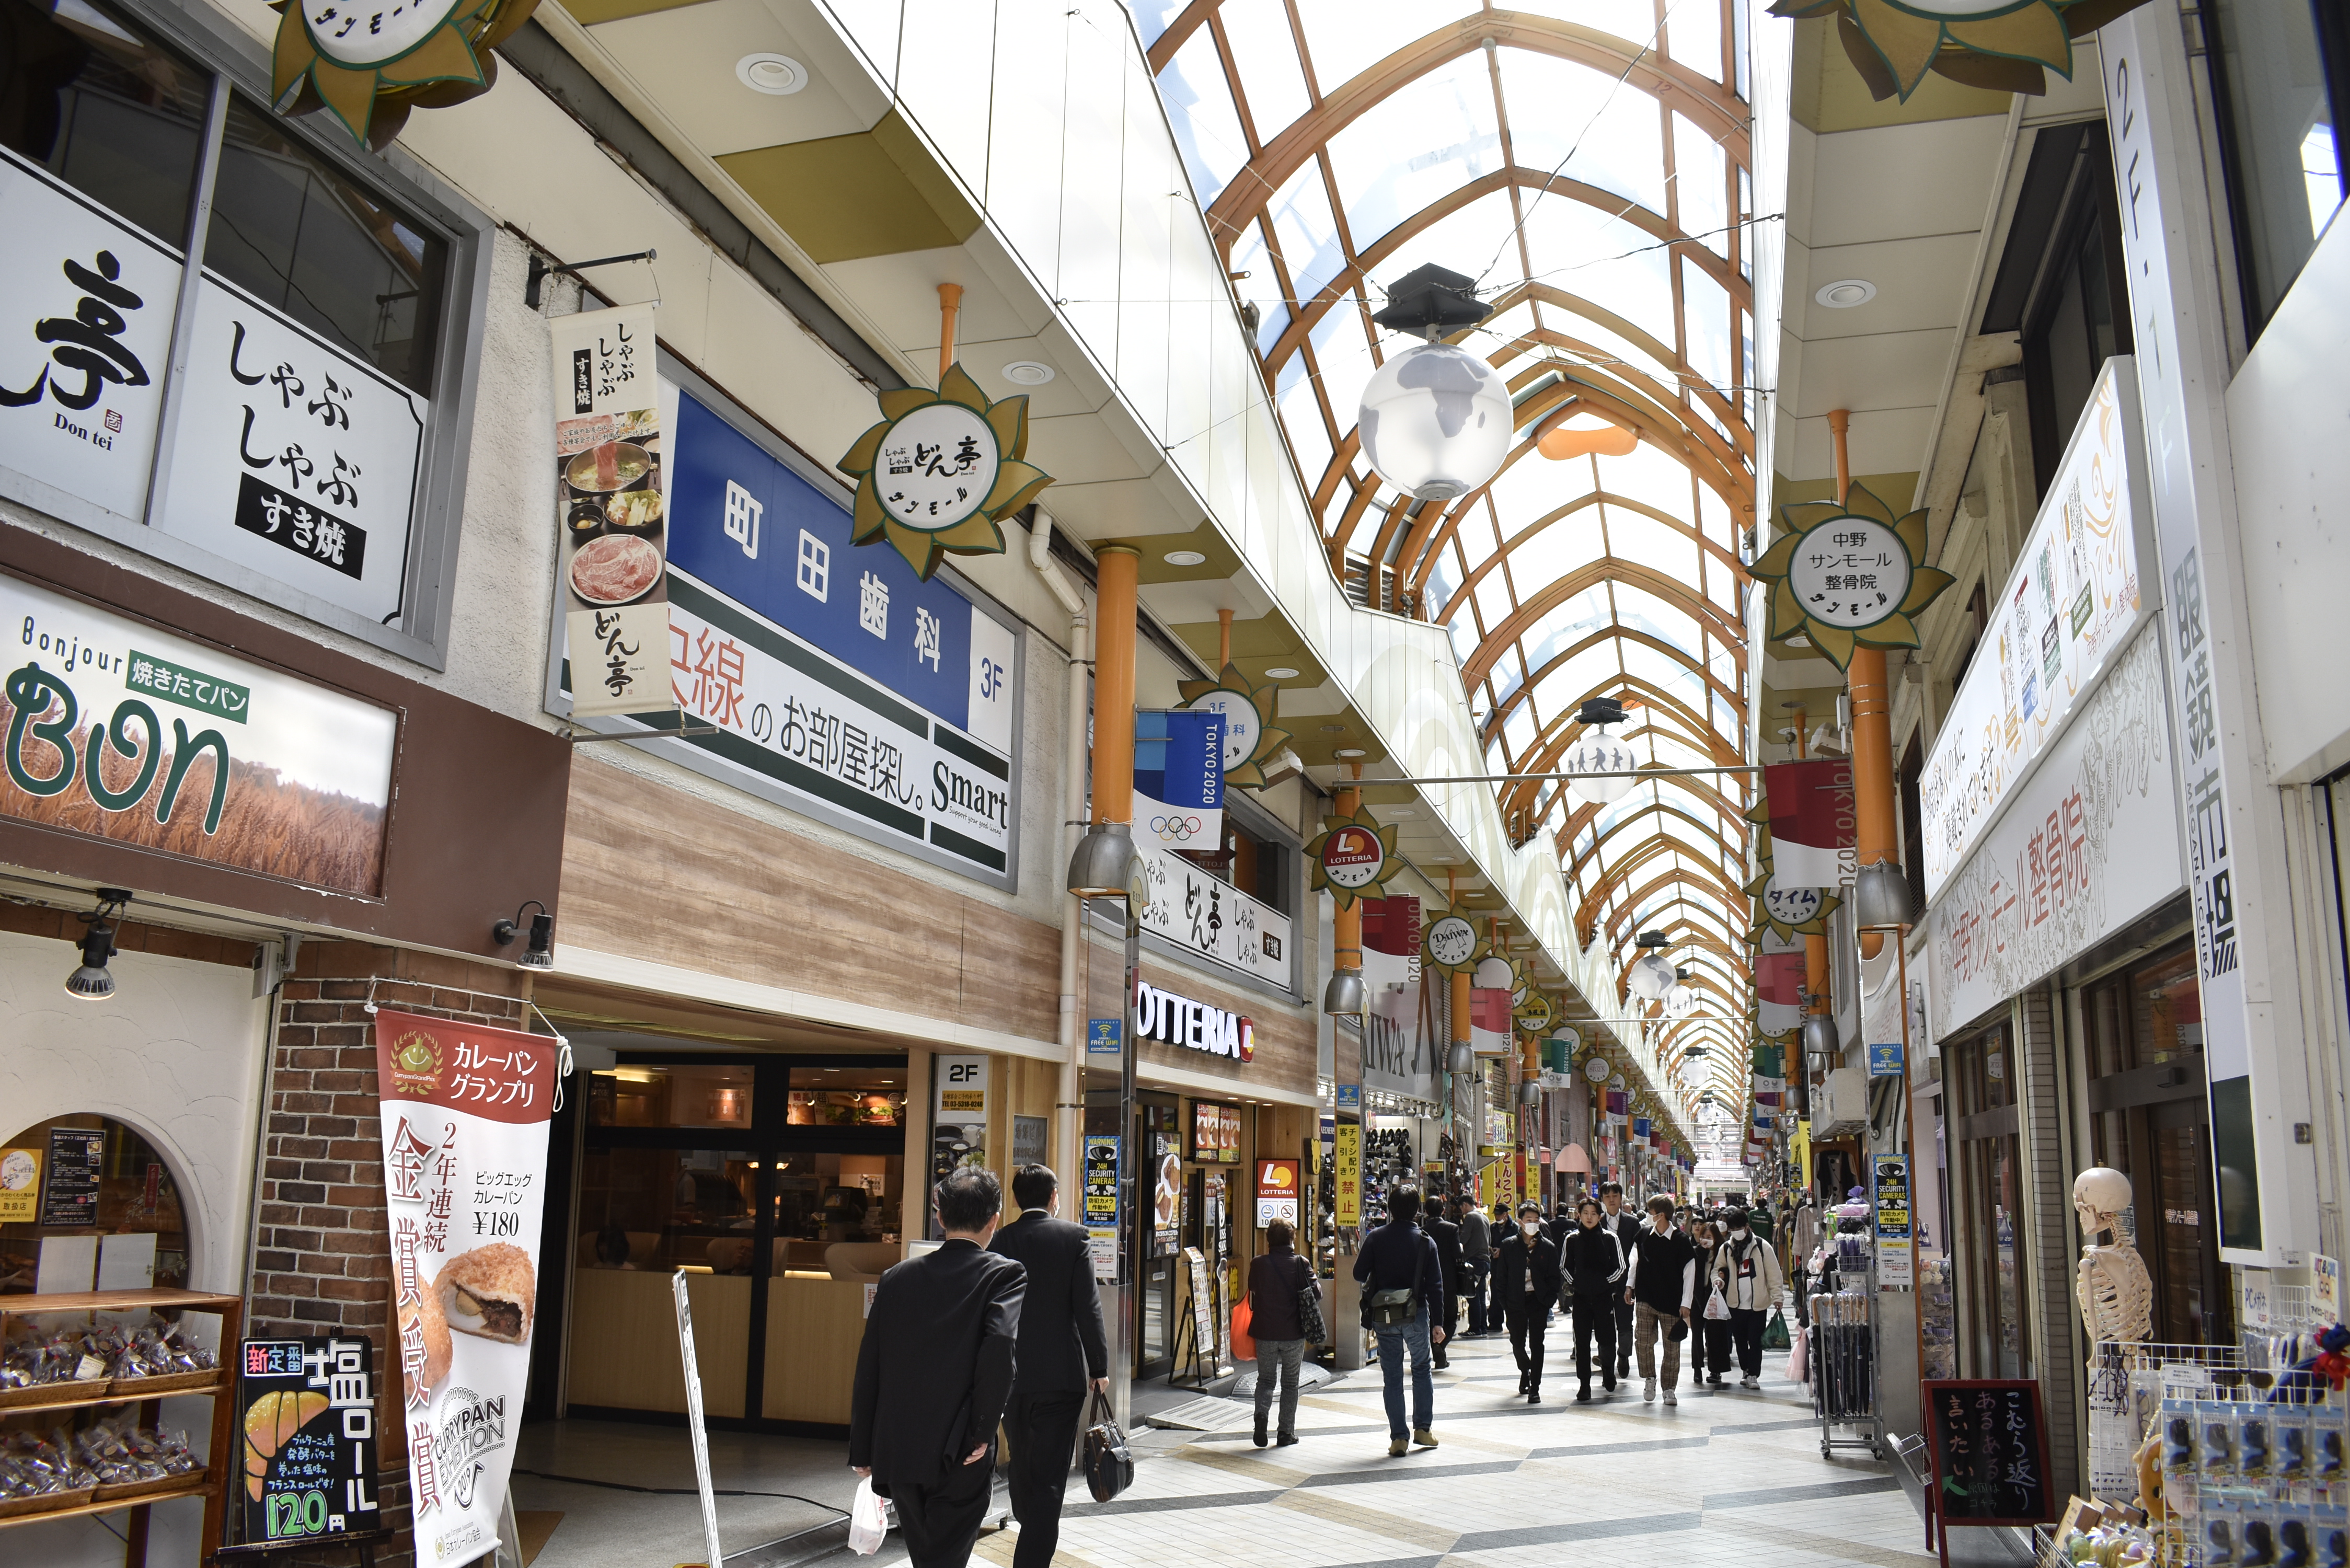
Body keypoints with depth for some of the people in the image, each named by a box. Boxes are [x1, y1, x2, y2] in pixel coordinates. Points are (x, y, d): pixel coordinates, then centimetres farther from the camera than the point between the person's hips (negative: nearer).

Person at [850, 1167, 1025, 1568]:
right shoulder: (1005, 1275, -7)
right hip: (960, 1458, -4)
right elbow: (1000, 1346, -23)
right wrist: (983, 1430, -14)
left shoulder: (897, 1276, 5)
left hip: (898, 1452, 5)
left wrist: (862, 1450, 14)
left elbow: (868, 1367, 7)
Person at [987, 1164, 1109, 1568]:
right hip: (1062, 1374, -3)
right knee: (1049, 1475, 0)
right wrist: (1099, 1367, -1)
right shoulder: (1074, 1236, -6)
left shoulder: (1000, 1241, 0)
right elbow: (1088, 1307, -10)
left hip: (1011, 1374, 3)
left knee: (1022, 1465, 21)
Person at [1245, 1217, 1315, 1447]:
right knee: (1290, 1383, 12)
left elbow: (1253, 1293, 5)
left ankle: (1262, 1413, -8)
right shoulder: (1300, 1264, -9)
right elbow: (1316, 1291, -6)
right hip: (1294, 1333, -1)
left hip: (1265, 1333, 1)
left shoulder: (1258, 1264, -5)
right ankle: (1287, 1432, 13)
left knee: (1265, 1379, 16)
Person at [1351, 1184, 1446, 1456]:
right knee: (1422, 1369, 19)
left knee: (1392, 1377, 7)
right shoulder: (1426, 1242, -4)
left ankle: (1398, 1438, 6)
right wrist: (1437, 1323, 1)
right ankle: (1423, 1429, 18)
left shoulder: (1376, 1238, -4)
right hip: (1416, 1314, 0)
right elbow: (1435, 1285, -4)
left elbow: (1359, 1275, -4)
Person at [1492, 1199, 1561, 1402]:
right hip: (1515, 1302, 1)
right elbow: (1501, 1276, 2)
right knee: (1517, 1343, 10)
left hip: (1538, 1302, -1)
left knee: (1536, 1343, -2)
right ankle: (1525, 1372, 39)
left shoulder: (1548, 1247, -1)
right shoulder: (1508, 1245, -1)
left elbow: (1554, 1277, 3)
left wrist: (1549, 1300, -8)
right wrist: (1504, 1302, -4)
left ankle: (1535, 1388, 5)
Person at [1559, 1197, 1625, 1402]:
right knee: (1582, 1341, -1)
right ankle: (1584, 1385, 4)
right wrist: (1574, 1284, 2)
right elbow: (1564, 1266, 12)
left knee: (1607, 1339, 3)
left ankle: (1608, 1373, 31)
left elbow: (1620, 1267, 5)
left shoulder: (1610, 1238, -3)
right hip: (1581, 1296, 1)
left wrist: (1607, 1283, -1)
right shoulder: (1572, 1239, 1)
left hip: (1604, 1295, -1)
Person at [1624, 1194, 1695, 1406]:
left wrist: (1686, 1304, -9)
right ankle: (1649, 1380, 9)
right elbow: (1635, 1260, 14)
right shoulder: (1643, 1235, 0)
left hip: (1671, 1302, -2)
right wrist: (1629, 1285, 9)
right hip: (1645, 1299, 2)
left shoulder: (1681, 1241, -9)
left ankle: (1669, 1388, 15)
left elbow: (1689, 1273, -6)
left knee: (1672, 1346, 3)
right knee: (1644, 1340, -8)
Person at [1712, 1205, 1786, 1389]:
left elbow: (1774, 1274, -1)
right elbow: (1717, 1269, 14)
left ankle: (1754, 1375, 6)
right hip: (1736, 1303, 3)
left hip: (1758, 1303, -3)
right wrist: (1718, 1279, -9)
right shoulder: (1726, 1248, 5)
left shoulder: (1762, 1246, -3)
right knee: (1740, 1340, 11)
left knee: (1755, 1341, -2)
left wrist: (1777, 1296, -7)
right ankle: (1746, 1371, 25)